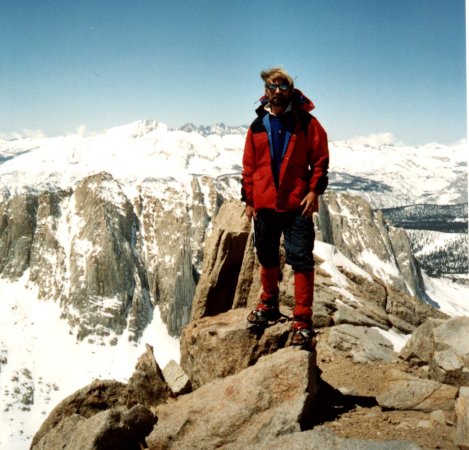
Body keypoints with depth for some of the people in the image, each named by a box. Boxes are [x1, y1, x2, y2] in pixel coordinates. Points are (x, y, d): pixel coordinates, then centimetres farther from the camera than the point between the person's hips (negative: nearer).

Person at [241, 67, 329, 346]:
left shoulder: (307, 123, 0)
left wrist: (314, 190, -11)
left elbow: (320, 158, 0)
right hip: (264, 204, 4)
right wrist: (249, 200, 8)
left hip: (297, 204, -3)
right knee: (267, 258, 15)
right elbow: (249, 166, 11)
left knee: (301, 260, -5)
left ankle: (303, 320, 1)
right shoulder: (258, 126, 9)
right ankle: (269, 304, 35)